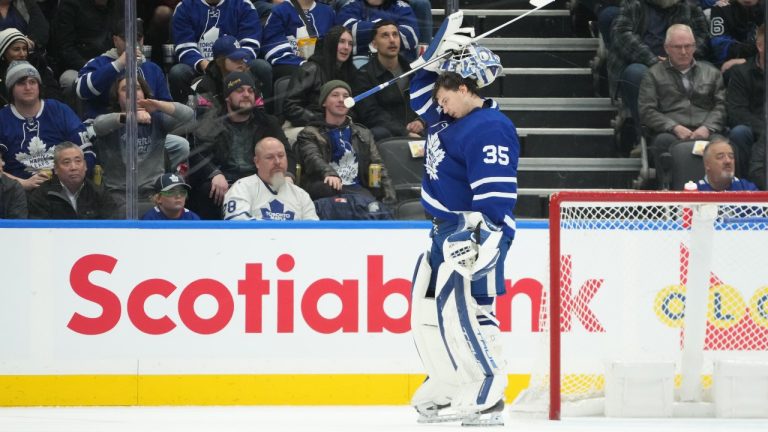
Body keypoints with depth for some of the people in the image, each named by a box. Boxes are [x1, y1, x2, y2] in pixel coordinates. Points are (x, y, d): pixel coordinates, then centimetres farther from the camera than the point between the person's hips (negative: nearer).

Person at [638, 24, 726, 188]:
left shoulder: (711, 72, 26)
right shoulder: (654, 74, 19)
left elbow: (721, 106, 16)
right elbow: (646, 111, 8)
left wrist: (707, 128, -4)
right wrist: (675, 128, -7)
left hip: (705, 133, 1)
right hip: (670, 133, -1)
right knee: (663, 142, -39)